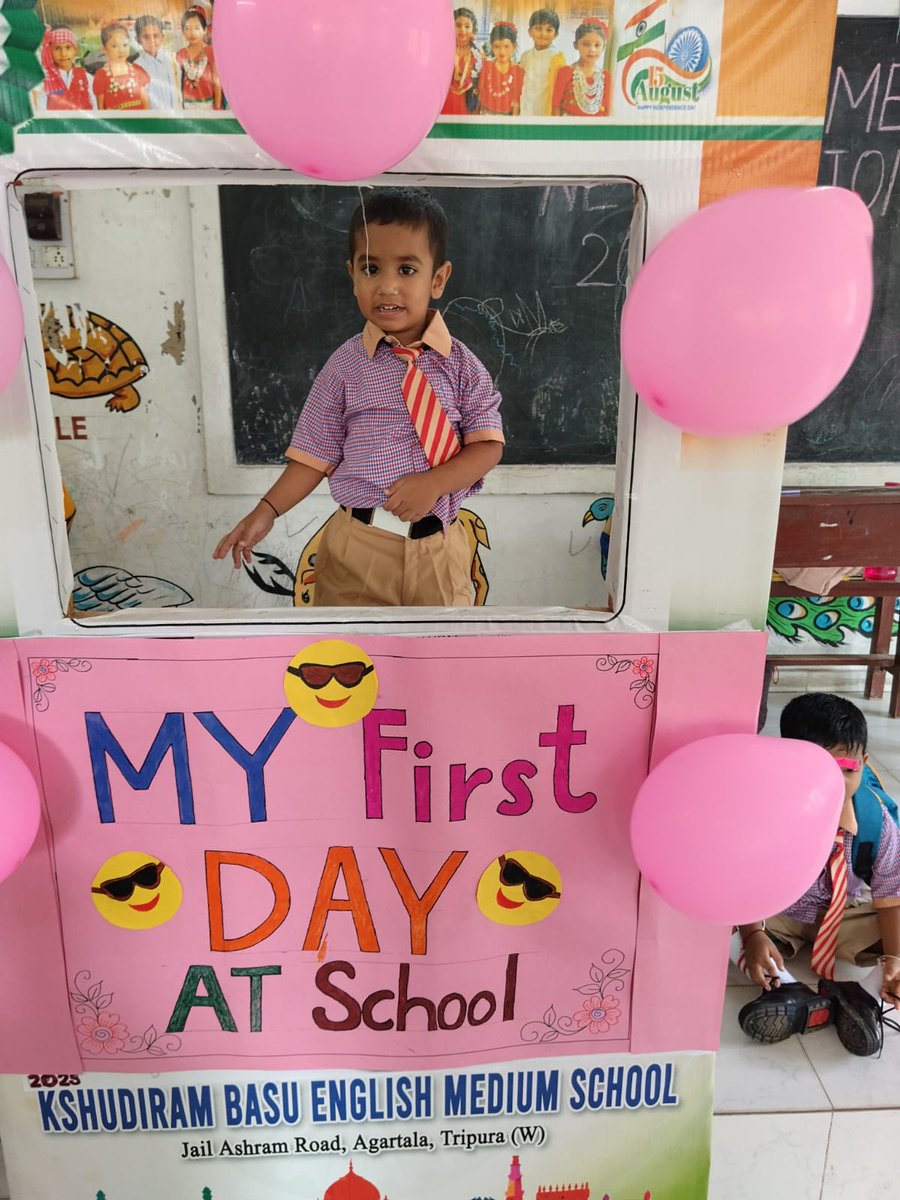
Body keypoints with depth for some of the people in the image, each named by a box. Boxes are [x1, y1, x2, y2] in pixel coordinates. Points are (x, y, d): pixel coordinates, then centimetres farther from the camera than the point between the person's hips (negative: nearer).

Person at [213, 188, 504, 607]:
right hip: (357, 545, 0)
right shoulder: (345, 366, -2)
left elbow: (488, 444, -4)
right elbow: (316, 455, 0)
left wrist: (434, 483, -20)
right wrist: (266, 512, -10)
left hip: (438, 547, 1)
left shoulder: (460, 364, -1)